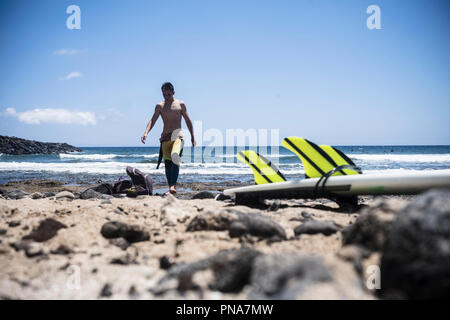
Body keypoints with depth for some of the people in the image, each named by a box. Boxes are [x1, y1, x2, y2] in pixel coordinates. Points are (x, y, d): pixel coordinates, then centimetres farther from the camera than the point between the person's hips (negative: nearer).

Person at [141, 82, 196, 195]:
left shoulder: (180, 104, 9)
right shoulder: (159, 106, 12)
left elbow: (188, 121, 14)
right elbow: (152, 120, 4)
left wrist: (192, 137, 11)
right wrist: (146, 133, -13)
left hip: (177, 135, -3)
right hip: (165, 137, 3)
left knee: (175, 156, -27)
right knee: (167, 163, 0)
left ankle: (173, 185, -33)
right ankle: (170, 188, 6)